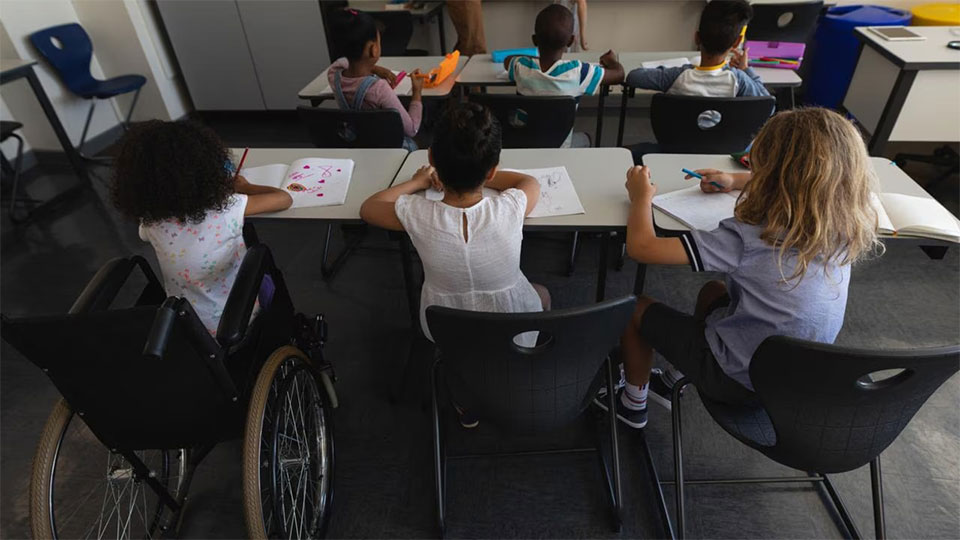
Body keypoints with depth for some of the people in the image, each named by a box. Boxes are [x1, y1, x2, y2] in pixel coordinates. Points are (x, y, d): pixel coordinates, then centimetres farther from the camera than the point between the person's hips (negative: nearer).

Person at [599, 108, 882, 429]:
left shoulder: (747, 239, -31)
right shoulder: (843, 228, -10)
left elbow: (642, 246, -29)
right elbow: (796, 191, 14)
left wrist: (642, 197, -11)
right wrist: (736, 182, 16)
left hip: (740, 383, -7)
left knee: (636, 309, 10)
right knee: (713, 290, 27)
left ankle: (634, 404, 32)